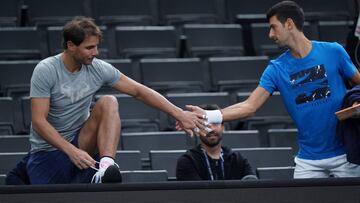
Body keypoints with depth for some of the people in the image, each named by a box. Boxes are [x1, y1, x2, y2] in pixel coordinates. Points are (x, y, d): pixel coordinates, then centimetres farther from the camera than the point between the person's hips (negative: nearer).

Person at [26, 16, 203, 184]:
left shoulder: (98, 68, -6)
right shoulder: (46, 71, -17)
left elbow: (139, 91, 1)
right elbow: (39, 121, -21)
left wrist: (178, 114, -4)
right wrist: (71, 151, -31)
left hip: (80, 141, 3)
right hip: (47, 150, -3)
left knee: (108, 103, -23)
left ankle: (106, 165, -39)